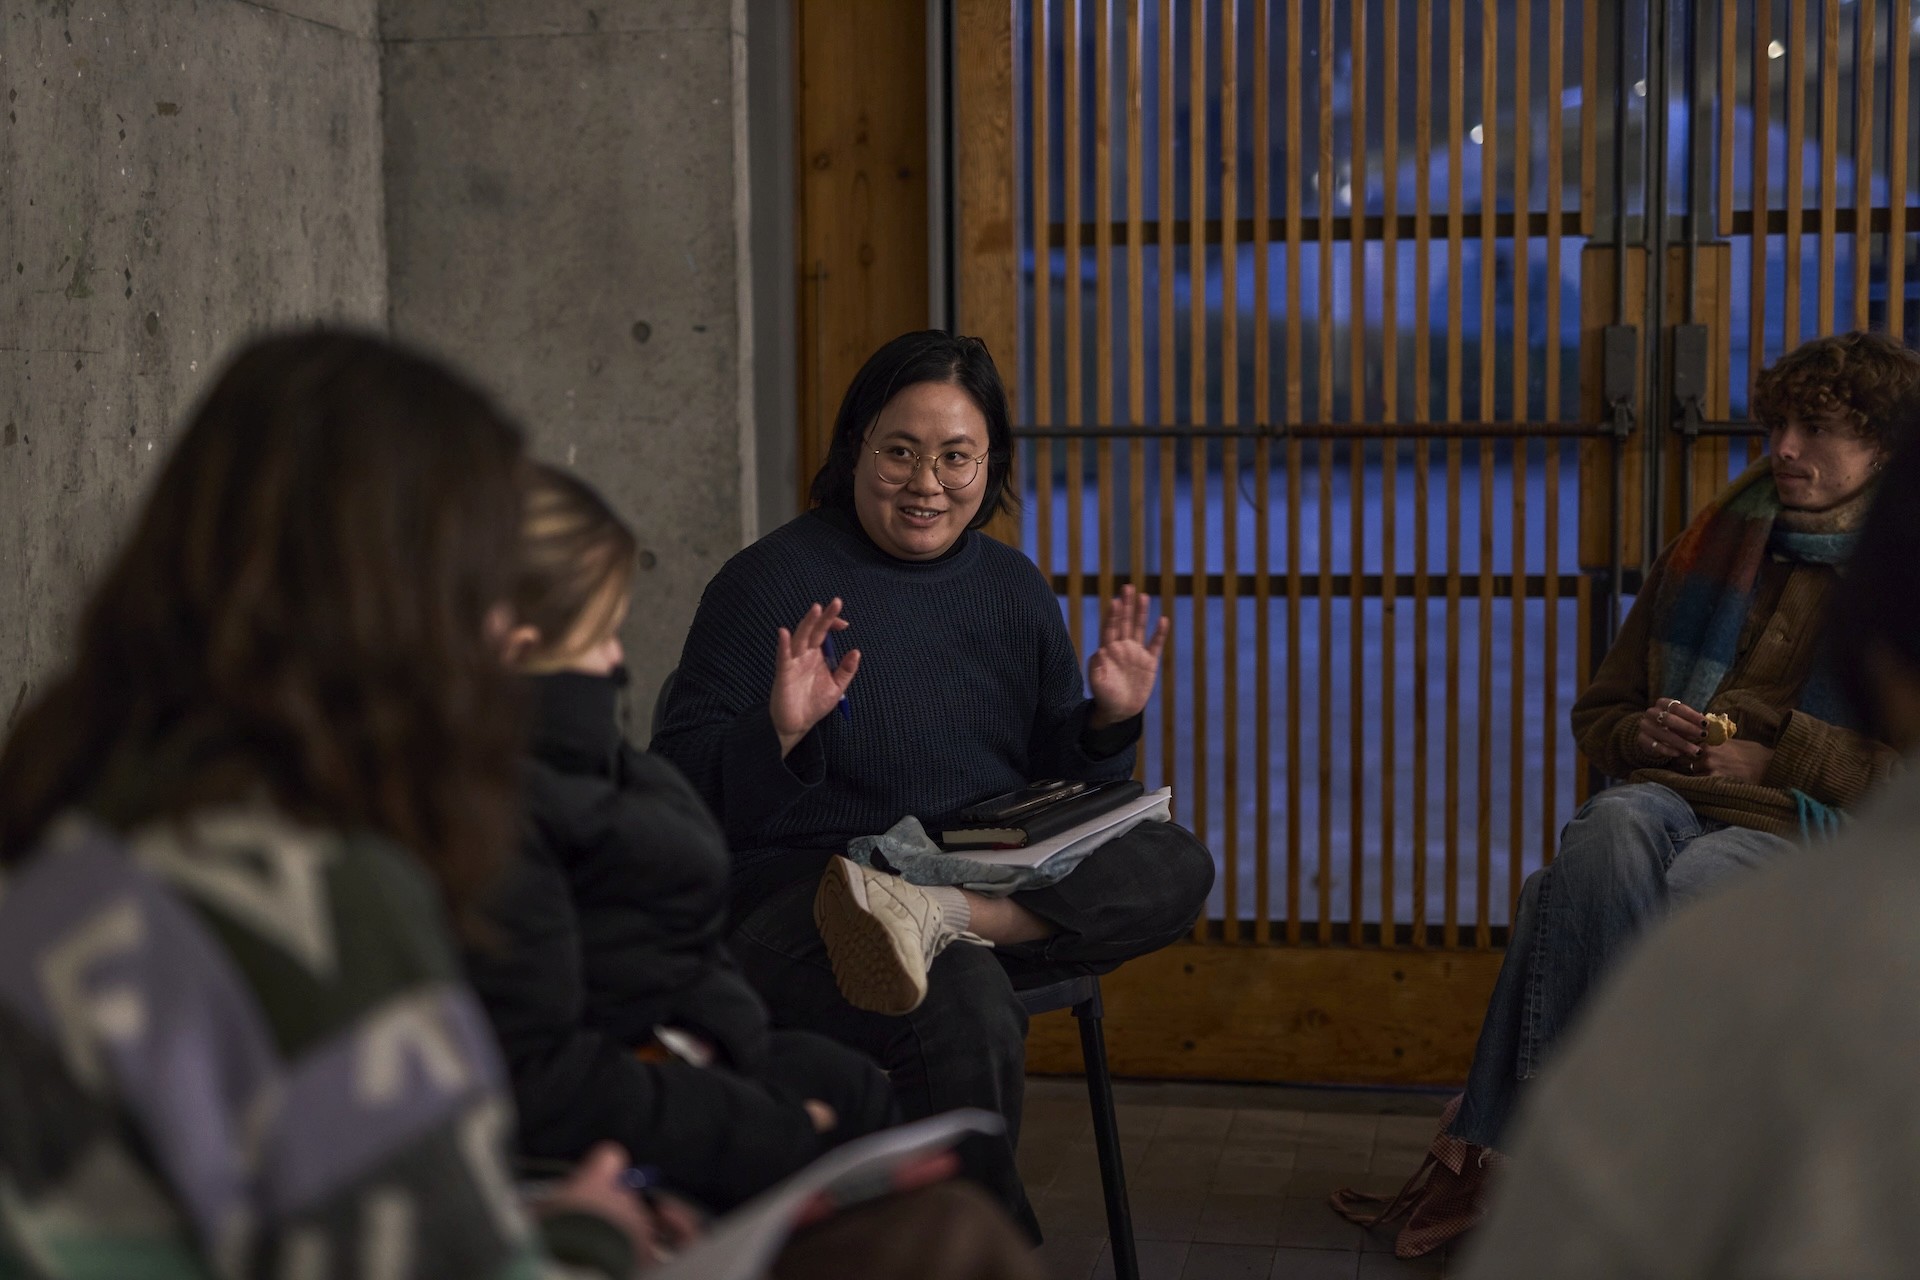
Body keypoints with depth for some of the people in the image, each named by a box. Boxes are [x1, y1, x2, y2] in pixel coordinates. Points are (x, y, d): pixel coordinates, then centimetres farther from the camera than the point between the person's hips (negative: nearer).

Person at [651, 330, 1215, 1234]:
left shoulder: (1012, 587, 15)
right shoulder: (769, 582, -3)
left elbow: (1058, 789, 21)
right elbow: (682, 787, -7)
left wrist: (1108, 721, 0)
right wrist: (777, 734, -26)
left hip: (1004, 883, 6)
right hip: (807, 888, -5)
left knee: (1175, 864, -19)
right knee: (970, 1017, -34)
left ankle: (937, 919, -34)